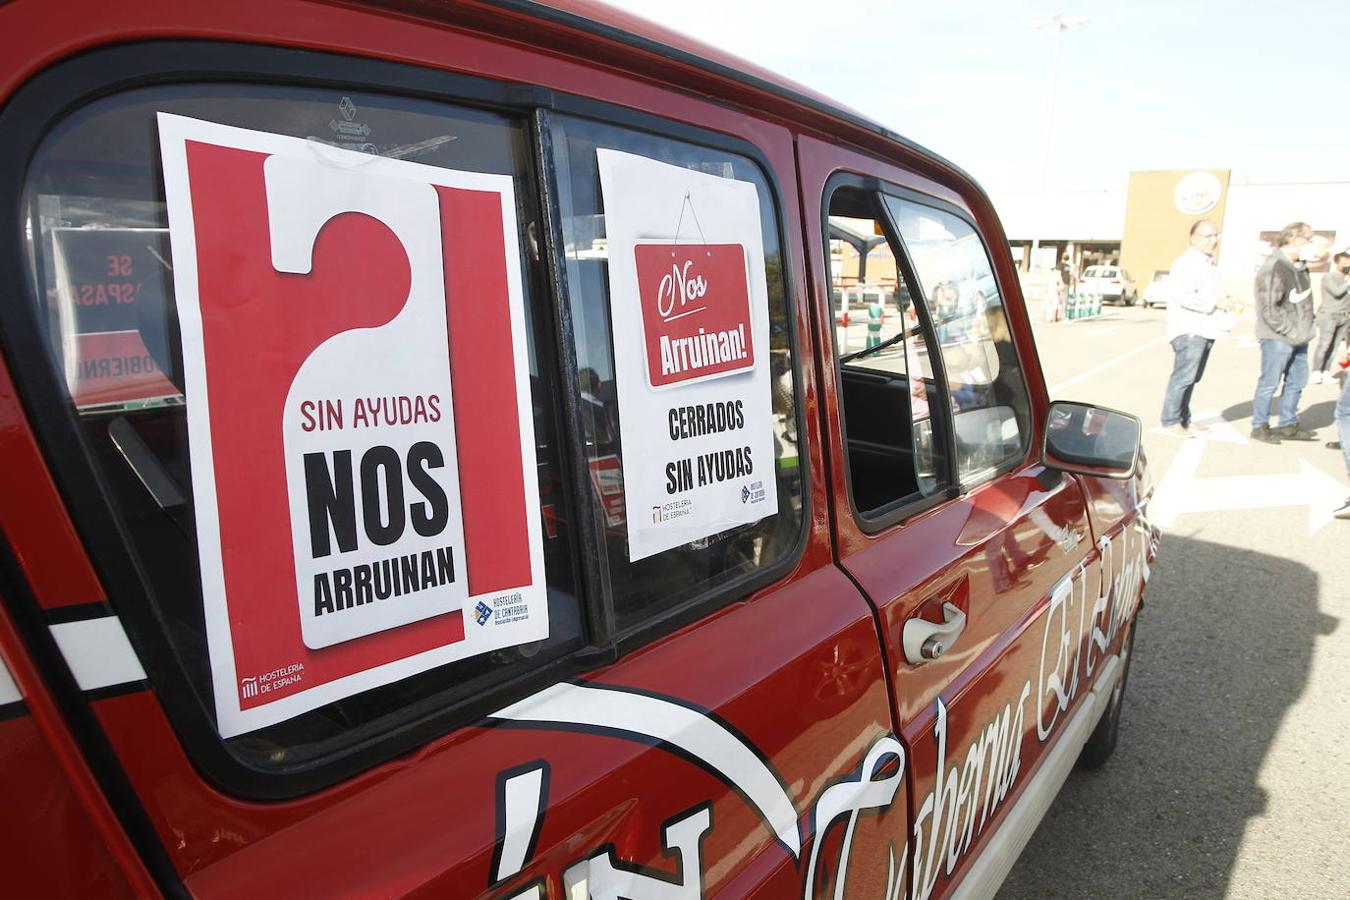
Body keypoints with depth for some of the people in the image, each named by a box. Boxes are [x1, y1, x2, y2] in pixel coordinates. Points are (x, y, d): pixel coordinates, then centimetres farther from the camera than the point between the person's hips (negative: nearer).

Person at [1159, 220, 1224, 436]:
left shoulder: (1209, 264, 22)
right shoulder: (1187, 263, -10)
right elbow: (1185, 297, -21)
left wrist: (1224, 301, 13)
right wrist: (1215, 303, -17)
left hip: (1204, 330, 10)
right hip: (1189, 330, -10)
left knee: (1191, 378, 12)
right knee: (1183, 376, -12)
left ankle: (1183, 419, 18)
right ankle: (1170, 422, -8)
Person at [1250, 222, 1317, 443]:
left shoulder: (1300, 268, 14)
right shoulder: (1274, 268, -15)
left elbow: (1304, 301, 21)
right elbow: (1269, 309, -20)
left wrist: (1305, 329, 10)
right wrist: (1290, 332, -17)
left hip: (1298, 338, 9)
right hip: (1278, 338, -9)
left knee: (1296, 382, 14)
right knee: (1269, 383, -3)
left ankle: (1288, 425, 25)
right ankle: (1259, 426, 8)